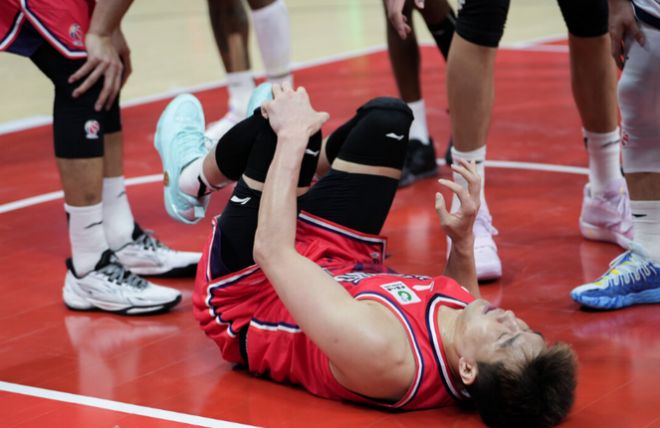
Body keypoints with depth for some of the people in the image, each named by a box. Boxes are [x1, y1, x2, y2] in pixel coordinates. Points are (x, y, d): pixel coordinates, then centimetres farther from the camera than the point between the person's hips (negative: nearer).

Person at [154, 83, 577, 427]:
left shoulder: (380, 352, -47)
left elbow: (272, 251, -38)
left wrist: (293, 137, -30)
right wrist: (464, 238, -11)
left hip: (248, 294, -6)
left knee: (289, 119, -18)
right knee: (386, 117, 2)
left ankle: (194, 173, 18)